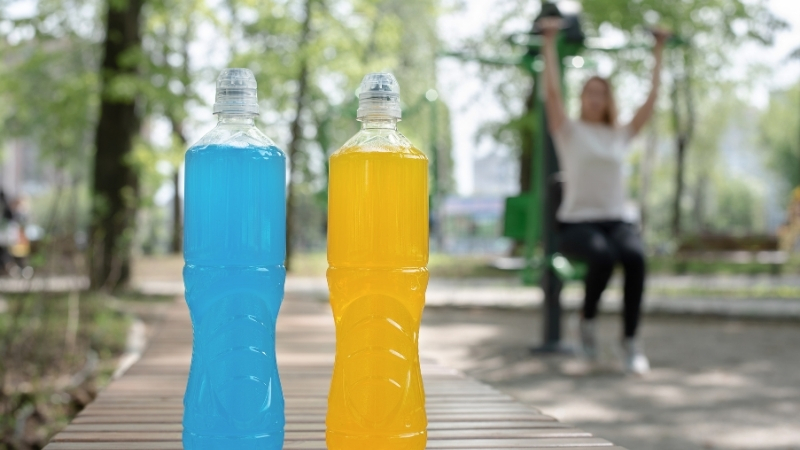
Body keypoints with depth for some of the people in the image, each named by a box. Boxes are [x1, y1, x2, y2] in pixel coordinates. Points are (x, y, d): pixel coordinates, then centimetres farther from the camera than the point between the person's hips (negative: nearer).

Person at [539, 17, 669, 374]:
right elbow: (552, 92, -4)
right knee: (603, 256, -37)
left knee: (634, 257, -33)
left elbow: (651, 99, 16)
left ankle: (631, 341, -26)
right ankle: (588, 320, -9)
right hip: (577, 222, -3)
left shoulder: (621, 136, 16)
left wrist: (659, 51, 18)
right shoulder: (569, 132, 7)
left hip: (619, 219, 3)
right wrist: (549, 43, -7)